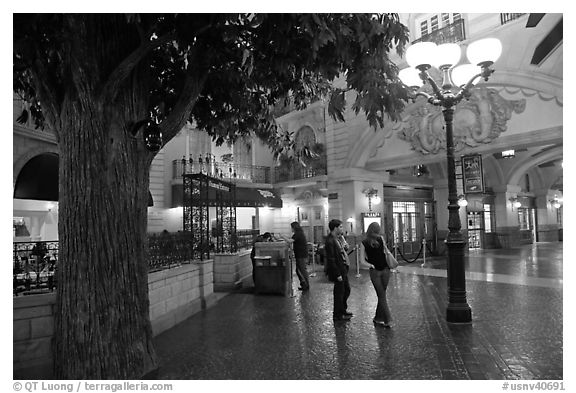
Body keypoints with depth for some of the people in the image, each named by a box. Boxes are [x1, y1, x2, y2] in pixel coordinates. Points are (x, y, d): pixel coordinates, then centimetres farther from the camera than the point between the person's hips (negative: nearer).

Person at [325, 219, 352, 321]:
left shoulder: (338, 238, 8)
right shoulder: (330, 241, -22)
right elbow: (331, 260, -22)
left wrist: (345, 247, 3)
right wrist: (337, 274, -21)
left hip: (343, 269, 10)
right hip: (338, 270, -10)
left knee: (347, 290, 21)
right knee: (339, 292, 4)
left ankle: (343, 310, 39)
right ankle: (337, 315, 20)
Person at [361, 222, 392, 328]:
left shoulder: (380, 238, 3)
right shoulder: (364, 243, -7)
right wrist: (369, 264, -22)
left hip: (385, 269, 4)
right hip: (374, 271, -4)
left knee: (381, 295, 9)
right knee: (382, 295, -3)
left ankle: (378, 318, 21)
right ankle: (387, 320, 2)